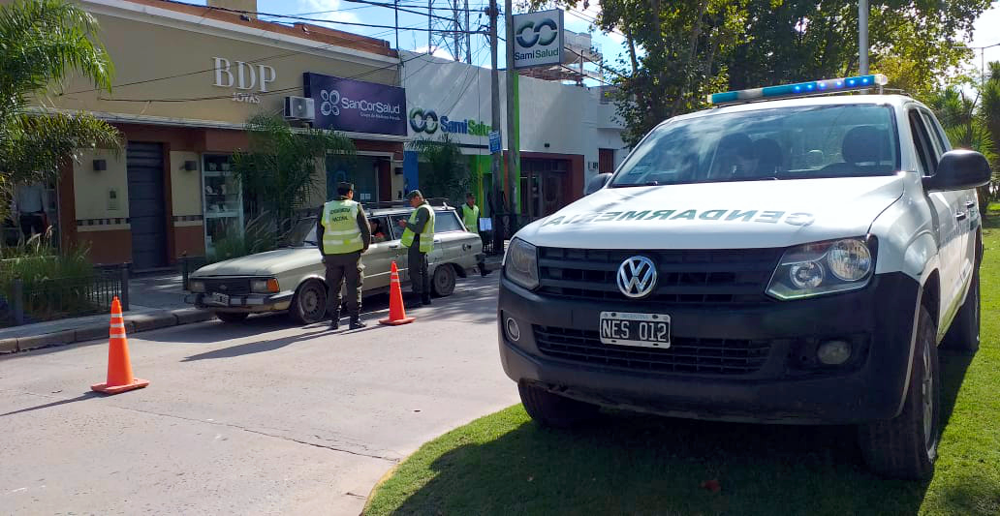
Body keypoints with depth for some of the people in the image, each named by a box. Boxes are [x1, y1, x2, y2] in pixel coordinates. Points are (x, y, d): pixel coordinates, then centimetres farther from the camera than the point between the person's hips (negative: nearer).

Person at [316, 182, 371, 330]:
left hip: (331, 255, 2)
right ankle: (355, 320, 4)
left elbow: (319, 233, 7)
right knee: (354, 287, 5)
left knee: (333, 288, 11)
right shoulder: (355, 207, 0)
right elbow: (366, 230, -2)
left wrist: (324, 253, 16)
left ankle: (334, 320, 14)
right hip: (352, 252, -2)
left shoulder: (325, 208, 5)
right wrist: (365, 247, 12)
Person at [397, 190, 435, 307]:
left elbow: (418, 229, -23)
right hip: (422, 245, 11)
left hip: (417, 244, -11)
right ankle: (426, 297, 18)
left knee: (415, 271, -8)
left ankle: (417, 298, -9)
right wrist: (407, 225, 15)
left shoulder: (422, 210, -15)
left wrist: (406, 224, -10)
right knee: (423, 271, 13)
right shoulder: (427, 208, 19)